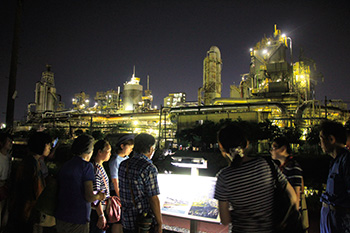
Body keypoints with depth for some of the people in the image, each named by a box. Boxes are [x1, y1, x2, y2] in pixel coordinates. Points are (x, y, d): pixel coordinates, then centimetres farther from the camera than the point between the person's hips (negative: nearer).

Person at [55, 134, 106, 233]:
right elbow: (89, 197, -20)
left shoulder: (64, 166, 5)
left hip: (60, 218, 6)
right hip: (78, 221, -6)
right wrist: (99, 196, 1)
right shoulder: (86, 166, -14)